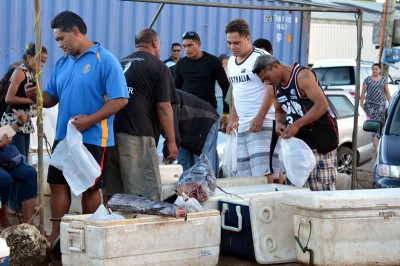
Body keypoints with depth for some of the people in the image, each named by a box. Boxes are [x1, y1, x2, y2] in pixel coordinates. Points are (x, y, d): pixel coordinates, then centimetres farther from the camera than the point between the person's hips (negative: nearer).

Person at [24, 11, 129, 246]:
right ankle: (57, 234, 14)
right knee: (58, 184, 6)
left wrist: (90, 120, -22)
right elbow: (52, 97, 17)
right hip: (63, 136, 7)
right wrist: (36, 95, -6)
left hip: (93, 138, -7)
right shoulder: (63, 63, 13)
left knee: (90, 188, 3)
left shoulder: (105, 60, -10)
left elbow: (120, 99, -15)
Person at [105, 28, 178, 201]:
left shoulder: (120, 64, 20)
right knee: (147, 195, -6)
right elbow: (163, 107, -6)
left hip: (110, 133, 7)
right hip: (138, 134, -7)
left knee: (113, 194, 11)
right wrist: (171, 141, -2)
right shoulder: (158, 67, 1)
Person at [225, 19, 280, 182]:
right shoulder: (231, 62, 17)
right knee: (244, 176, 7)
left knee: (263, 175, -16)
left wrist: (260, 117, -19)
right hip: (242, 126, 9)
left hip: (261, 124, -8)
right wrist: (233, 119, 19)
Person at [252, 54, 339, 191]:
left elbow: (322, 105, -23)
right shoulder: (274, 88, 9)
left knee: (324, 186, -10)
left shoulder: (303, 76, -15)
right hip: (299, 138, 8)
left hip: (322, 133, -8)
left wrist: (297, 125, -26)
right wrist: (279, 123, 0)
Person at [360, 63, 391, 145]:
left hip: (381, 104, 2)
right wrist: (361, 104, -2)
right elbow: (363, 92, 3)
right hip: (370, 103, -2)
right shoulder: (367, 79, 3)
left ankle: (375, 138, 6)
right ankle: (375, 137, -17)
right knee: (373, 120, -15)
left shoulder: (384, 80, 10)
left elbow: (387, 92, 12)